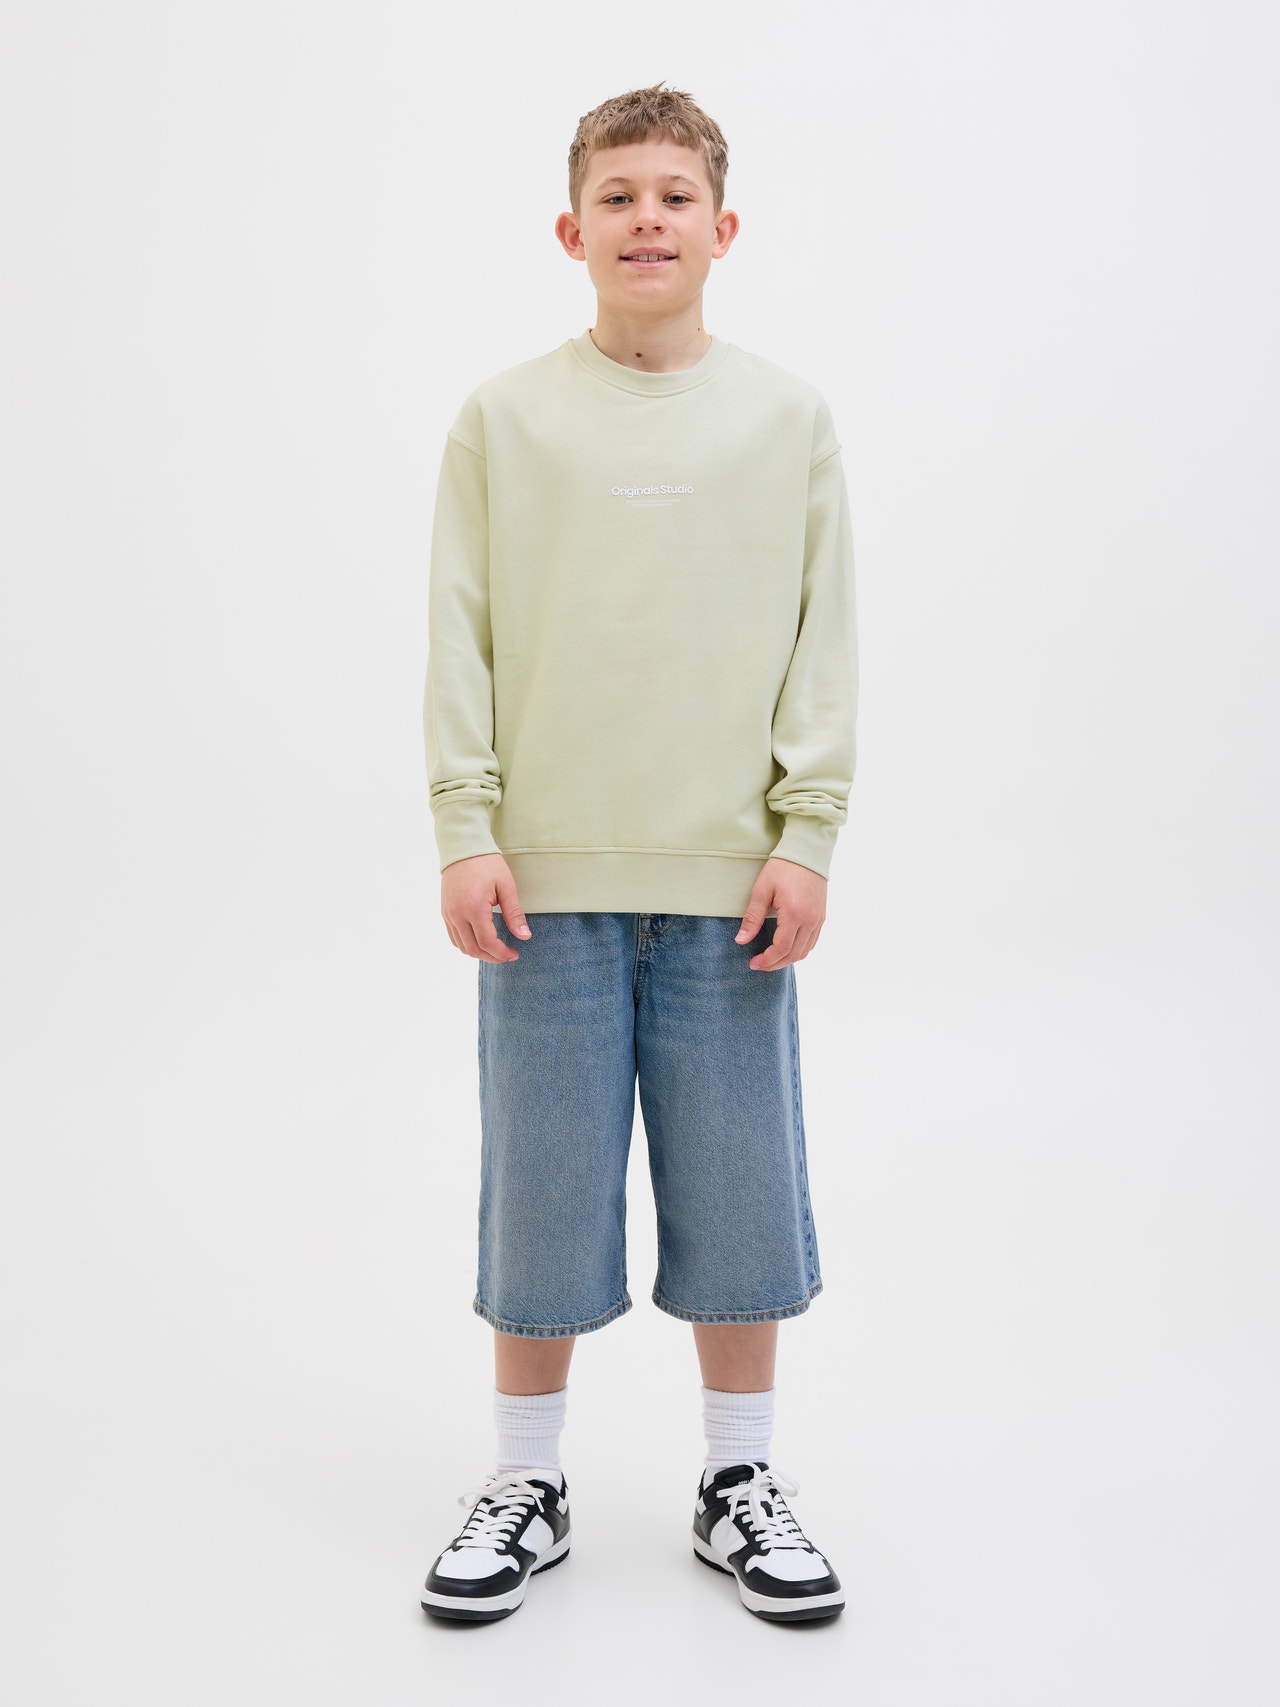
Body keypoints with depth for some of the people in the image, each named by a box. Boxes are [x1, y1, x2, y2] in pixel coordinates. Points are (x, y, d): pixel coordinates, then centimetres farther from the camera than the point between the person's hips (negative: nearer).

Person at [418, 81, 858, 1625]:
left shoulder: (787, 418, 6)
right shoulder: (503, 417, 4)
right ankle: (526, 1486, 24)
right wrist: (466, 831, -4)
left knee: (739, 1193, 8)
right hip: (547, 876, 0)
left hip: (728, 876, 1)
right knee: (540, 1192, 7)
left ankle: (741, 1482, 26)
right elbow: (461, 638, 3)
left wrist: (807, 836, -2)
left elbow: (822, 644, 5)